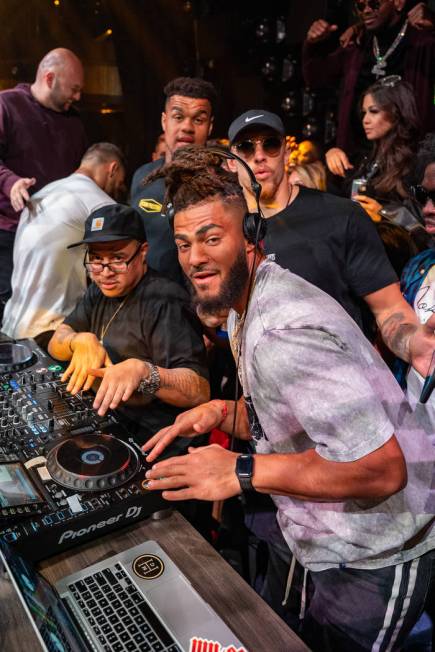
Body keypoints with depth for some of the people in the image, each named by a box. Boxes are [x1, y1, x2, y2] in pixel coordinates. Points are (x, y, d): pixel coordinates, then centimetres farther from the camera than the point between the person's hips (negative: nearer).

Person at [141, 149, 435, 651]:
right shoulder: (244, 306, 3)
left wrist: (242, 472, -33)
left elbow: (382, 469, -32)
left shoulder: (284, 334, -31)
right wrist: (220, 412, -6)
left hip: (373, 560, -9)